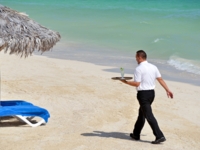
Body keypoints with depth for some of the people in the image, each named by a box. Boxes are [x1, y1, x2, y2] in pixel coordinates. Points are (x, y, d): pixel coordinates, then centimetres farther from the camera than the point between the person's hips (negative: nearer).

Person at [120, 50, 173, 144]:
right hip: (151, 93, 8)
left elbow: (137, 83, -17)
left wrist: (125, 82, -7)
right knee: (141, 113, 21)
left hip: (143, 94, -8)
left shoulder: (138, 69, -13)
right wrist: (167, 90, 10)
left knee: (149, 116, -8)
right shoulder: (153, 67, 8)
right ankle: (136, 134, 31)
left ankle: (159, 136, -15)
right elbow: (160, 79, 7)